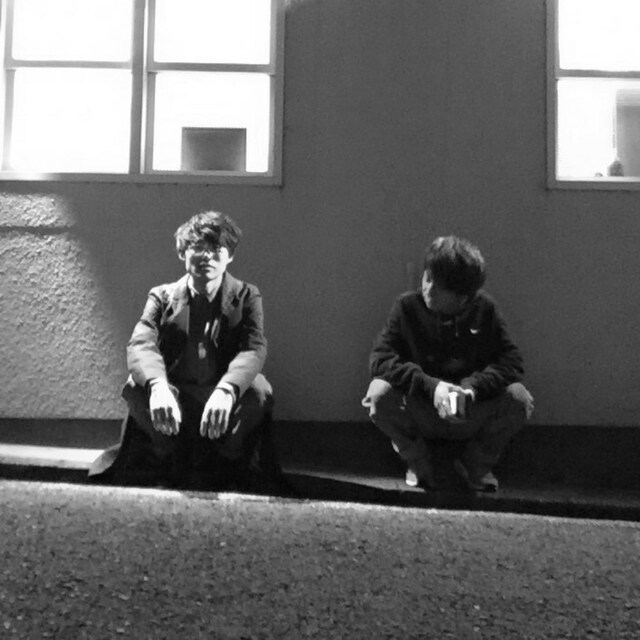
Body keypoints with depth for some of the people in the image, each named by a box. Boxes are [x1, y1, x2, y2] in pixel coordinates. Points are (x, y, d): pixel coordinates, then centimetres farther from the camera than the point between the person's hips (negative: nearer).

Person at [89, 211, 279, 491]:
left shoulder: (246, 297, 3)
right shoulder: (162, 296, 5)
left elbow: (254, 349, -15)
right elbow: (141, 344, -14)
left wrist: (226, 390, -38)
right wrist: (157, 385, -39)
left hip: (224, 405, 0)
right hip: (171, 405, 1)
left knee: (258, 388, -30)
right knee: (137, 385, -28)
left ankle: (224, 466, -8)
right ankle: (167, 464, -7)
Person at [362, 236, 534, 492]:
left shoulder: (484, 309, -7)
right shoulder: (407, 307, -10)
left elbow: (511, 360, -13)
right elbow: (380, 356, -19)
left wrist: (473, 388, -31)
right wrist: (431, 386, -32)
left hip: (472, 413, 1)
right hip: (420, 411, -1)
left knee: (519, 398, -25)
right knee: (379, 392, -30)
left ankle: (476, 463, 5)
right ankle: (418, 462, 1)